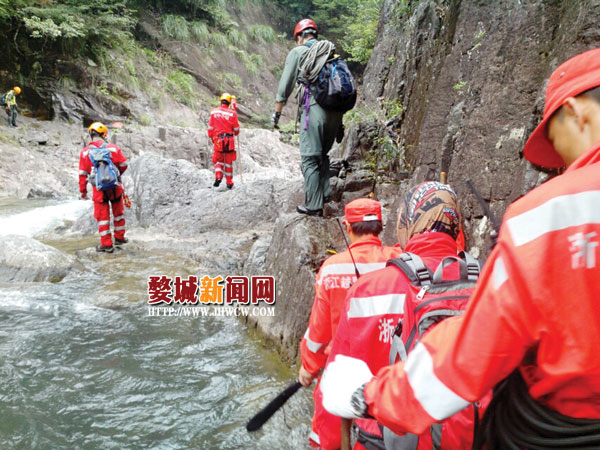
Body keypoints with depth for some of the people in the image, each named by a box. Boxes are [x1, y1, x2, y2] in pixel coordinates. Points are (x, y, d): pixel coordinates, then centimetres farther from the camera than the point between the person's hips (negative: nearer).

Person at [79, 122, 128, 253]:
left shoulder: (85, 152, -2)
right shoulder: (113, 148, -4)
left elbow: (83, 174, 1)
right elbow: (124, 164, 6)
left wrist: (83, 191, 11)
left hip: (99, 190, 0)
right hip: (115, 187, 0)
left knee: (102, 216, 9)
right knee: (118, 213, 19)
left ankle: (106, 244, 14)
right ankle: (119, 237, 31)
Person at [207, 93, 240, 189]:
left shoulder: (214, 112, -1)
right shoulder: (232, 113, -8)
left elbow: (210, 128, 4)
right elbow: (236, 129, -1)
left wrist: (212, 138, 19)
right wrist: (236, 133, 22)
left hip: (218, 140, 1)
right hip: (230, 140, -1)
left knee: (219, 160, 16)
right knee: (228, 162, 10)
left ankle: (218, 176, -8)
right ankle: (229, 183, 15)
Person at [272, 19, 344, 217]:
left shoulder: (298, 52, 5)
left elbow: (285, 86, 1)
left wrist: (277, 112, 11)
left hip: (314, 108, -5)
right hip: (336, 110, 6)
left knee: (310, 158, -1)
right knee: (323, 154, 20)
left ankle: (314, 205, -1)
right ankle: (325, 193, 17)